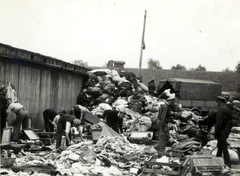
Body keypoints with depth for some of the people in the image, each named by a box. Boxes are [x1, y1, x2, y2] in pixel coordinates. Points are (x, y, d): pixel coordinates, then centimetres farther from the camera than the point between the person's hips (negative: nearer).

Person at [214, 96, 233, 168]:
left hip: (222, 131, -10)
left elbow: (219, 122, -21)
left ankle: (228, 164, -8)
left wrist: (216, 133, -16)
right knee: (220, 145, 21)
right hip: (227, 130, 10)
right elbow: (230, 122, 16)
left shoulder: (220, 109, -16)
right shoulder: (228, 109, 13)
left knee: (224, 147, -7)